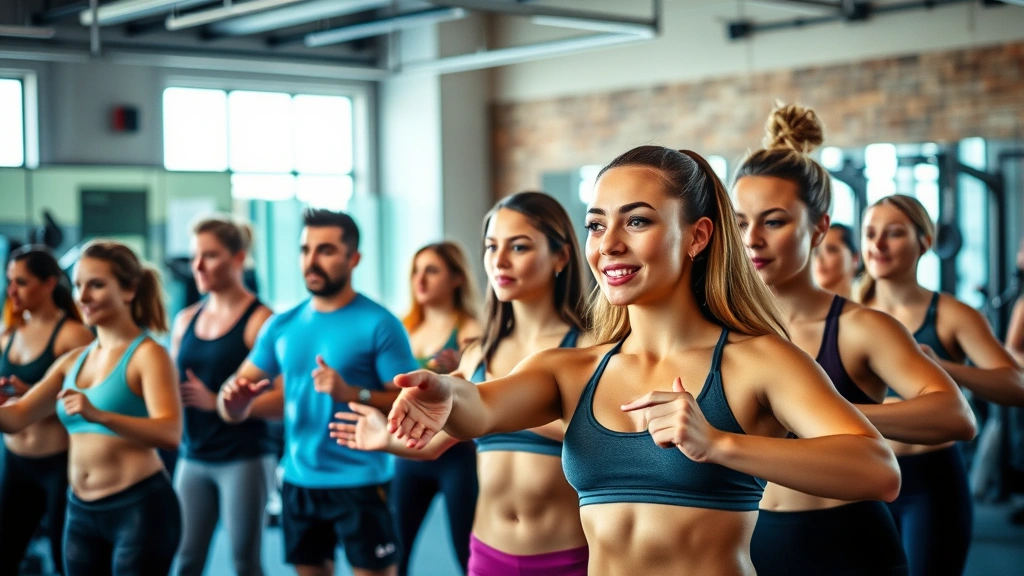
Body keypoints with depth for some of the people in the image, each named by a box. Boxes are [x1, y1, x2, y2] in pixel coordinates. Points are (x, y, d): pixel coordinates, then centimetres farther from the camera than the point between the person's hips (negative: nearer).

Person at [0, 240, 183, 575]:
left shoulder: (147, 354, -10)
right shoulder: (74, 360, 12)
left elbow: (170, 433, -24)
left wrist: (97, 415, -36)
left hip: (139, 508, -7)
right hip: (81, 512, 7)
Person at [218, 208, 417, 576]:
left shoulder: (379, 325, -10)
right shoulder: (282, 325, 6)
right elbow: (234, 408, 9)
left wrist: (351, 394, -25)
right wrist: (235, 402, -14)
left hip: (361, 484, -5)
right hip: (299, 484, 5)